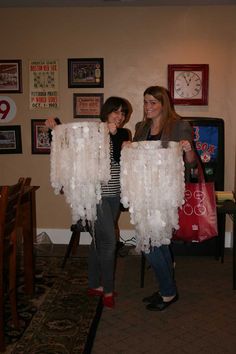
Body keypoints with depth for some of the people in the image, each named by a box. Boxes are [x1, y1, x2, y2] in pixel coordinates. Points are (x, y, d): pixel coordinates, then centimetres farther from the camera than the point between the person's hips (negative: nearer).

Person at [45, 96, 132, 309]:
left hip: (115, 194, 6)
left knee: (99, 239, 15)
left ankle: (95, 285, 27)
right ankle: (108, 289, 10)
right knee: (109, 241, -6)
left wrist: (114, 135, -19)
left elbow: (120, 158, -8)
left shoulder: (123, 134, 7)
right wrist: (55, 128, -13)